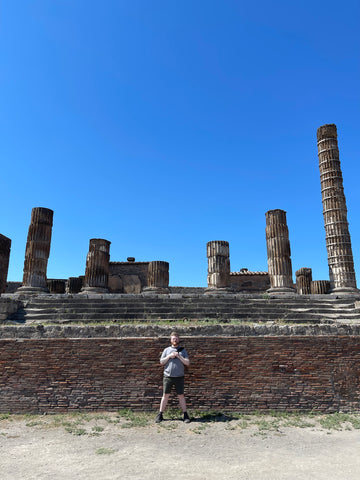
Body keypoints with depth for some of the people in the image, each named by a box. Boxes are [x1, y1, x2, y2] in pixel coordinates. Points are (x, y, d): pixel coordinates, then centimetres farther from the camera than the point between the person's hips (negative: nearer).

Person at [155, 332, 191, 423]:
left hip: (179, 377, 0)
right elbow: (161, 362, 5)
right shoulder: (167, 350, 10)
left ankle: (185, 415, 11)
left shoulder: (182, 350, 8)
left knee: (181, 395, 3)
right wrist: (169, 356, -9)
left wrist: (179, 356, -10)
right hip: (168, 377, 0)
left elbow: (187, 363, 0)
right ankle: (160, 415, 13)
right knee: (165, 395, 4)